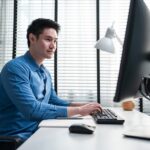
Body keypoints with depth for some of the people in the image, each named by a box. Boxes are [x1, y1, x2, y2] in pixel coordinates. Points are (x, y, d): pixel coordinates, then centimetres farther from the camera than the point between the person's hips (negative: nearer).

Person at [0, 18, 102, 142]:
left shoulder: (45, 73, 10)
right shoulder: (16, 68, -18)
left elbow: (53, 101, 18)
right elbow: (32, 109, -27)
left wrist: (83, 106, 3)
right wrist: (79, 110, -21)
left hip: (37, 132, 8)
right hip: (16, 138, -8)